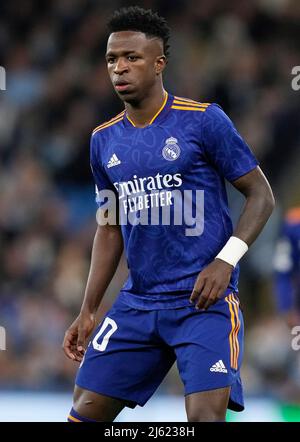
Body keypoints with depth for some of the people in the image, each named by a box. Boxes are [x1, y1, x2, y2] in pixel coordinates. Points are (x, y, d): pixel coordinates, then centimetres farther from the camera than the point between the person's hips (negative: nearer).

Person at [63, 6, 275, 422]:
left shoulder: (203, 120, -7)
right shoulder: (104, 140, 10)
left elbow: (261, 194, -3)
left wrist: (225, 261, -17)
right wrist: (88, 311, 14)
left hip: (205, 299, -5)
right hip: (137, 303, 6)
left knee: (205, 416, -19)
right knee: (86, 412, 4)